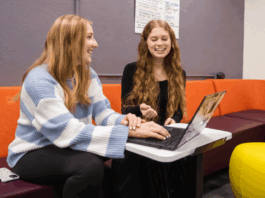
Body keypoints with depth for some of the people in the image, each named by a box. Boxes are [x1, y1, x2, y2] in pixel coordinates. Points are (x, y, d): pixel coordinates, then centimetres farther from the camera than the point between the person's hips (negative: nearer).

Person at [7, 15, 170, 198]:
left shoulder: (88, 74, 1)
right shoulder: (39, 80, -24)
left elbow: (103, 113, -1)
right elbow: (70, 132, -32)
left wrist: (123, 121, -26)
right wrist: (129, 132, -36)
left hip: (67, 148, 7)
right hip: (32, 154, -6)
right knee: (91, 165, -34)